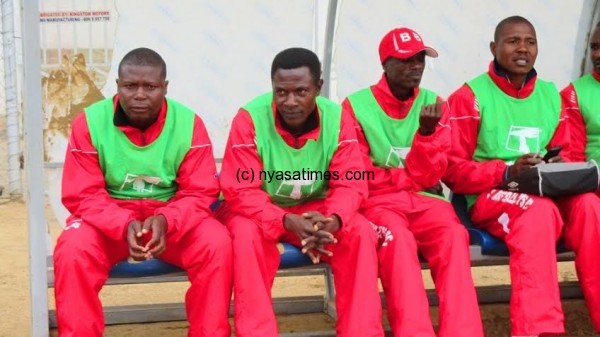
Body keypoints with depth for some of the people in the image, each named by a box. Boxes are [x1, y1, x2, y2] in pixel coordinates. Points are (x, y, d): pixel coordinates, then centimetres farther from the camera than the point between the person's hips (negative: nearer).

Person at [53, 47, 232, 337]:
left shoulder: (188, 123, -9)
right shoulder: (90, 122, -10)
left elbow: (200, 193, -8)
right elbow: (82, 196, -10)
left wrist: (165, 221, -29)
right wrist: (125, 225, -28)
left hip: (173, 220, 0)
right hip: (110, 219, 0)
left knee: (217, 243, -27)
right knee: (73, 248, -30)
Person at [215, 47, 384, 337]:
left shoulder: (336, 117, -12)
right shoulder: (250, 118, -21)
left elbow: (350, 184, -13)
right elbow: (240, 191, -22)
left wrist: (331, 220, -36)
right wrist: (288, 222, -38)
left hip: (314, 209, 3)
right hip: (259, 211, -2)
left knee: (361, 232, -21)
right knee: (247, 234, -35)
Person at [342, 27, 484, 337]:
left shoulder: (433, 102, 9)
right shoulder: (357, 105, 0)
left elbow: (428, 176, 1)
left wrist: (427, 132, -16)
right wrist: (411, 176, -1)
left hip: (425, 200, 3)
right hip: (378, 200, -2)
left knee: (453, 234, -29)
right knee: (397, 237, -34)